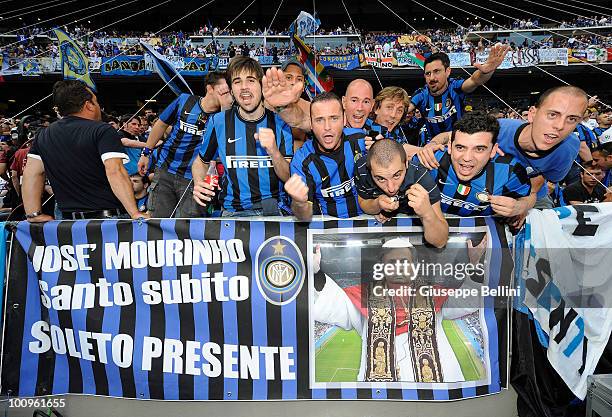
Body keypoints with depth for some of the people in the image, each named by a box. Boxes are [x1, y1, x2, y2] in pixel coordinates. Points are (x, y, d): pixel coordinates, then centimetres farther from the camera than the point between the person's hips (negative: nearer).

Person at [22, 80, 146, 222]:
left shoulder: (43, 135, 10)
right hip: (110, 218, -6)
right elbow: (115, 172, -22)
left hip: (70, 220, 6)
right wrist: (135, 213, -26)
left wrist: (34, 215, 10)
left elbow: (32, 174, 8)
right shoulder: (103, 131, -10)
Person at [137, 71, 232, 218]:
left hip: (193, 178, -1)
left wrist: (226, 109, -29)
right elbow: (161, 124, 11)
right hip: (164, 171, 1)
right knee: (159, 218, 7)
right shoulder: (184, 100, -1)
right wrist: (146, 153, 12)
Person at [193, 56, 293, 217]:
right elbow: (201, 162, 18)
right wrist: (198, 183, -3)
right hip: (233, 212, 0)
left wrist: (273, 151, -22)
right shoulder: (219, 122, 1)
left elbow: (290, 177, -3)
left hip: (276, 210, 1)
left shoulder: (280, 123, 0)